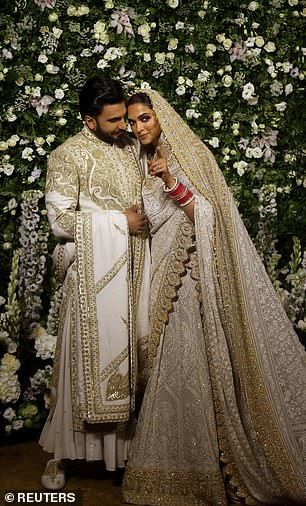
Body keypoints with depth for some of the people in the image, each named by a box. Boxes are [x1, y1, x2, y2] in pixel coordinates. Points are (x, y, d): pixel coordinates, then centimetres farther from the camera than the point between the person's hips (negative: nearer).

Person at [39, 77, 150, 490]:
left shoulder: (129, 146, 11)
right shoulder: (68, 156, -9)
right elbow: (60, 219, -16)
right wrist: (120, 220, -15)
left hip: (131, 268, 6)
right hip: (94, 273, -6)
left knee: (129, 351, 10)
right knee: (88, 354, -1)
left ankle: (124, 438, 25)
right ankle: (62, 452, 14)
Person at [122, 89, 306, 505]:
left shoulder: (192, 154, -2)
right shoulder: (142, 164, 16)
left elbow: (205, 213, -12)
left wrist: (171, 180, -21)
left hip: (199, 271, -5)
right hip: (166, 275, 5)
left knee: (202, 360, -7)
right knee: (176, 364, 2)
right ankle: (184, 463, 11)